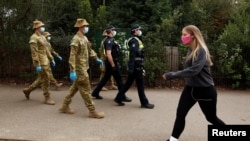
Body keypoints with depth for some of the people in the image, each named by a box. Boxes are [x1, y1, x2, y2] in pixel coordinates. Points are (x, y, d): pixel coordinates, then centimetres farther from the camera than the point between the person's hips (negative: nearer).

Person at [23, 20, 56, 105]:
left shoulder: (42, 37, 16)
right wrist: (38, 65, -24)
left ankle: (28, 90, 31)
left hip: (45, 61, 10)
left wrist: (52, 59, 20)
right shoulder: (34, 38, -15)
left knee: (41, 79, 16)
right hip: (40, 62, -10)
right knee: (46, 80, -5)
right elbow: (34, 53, -20)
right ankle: (47, 98, 5)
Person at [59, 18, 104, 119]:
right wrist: (72, 71, -27)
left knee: (75, 87, 16)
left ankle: (64, 106, 27)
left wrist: (96, 58, 22)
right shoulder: (76, 39, -18)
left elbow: (89, 49, 26)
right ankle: (92, 112, 3)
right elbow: (72, 56, -22)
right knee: (86, 90, -4)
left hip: (84, 67, 10)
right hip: (79, 69, -10)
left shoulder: (84, 38, 11)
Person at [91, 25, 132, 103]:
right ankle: (123, 97, 6)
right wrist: (113, 65, -24)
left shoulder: (110, 40, 13)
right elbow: (109, 54, -26)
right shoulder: (109, 41, -18)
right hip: (112, 62, -10)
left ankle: (95, 93, 22)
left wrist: (116, 63, 22)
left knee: (105, 78, 16)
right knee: (119, 79, -2)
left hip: (110, 63, 10)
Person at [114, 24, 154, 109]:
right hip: (136, 66, -10)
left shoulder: (136, 40, 19)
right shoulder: (134, 40, -14)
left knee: (128, 83, 13)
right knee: (140, 84, -2)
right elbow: (132, 55, -22)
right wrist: (131, 67, -28)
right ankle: (144, 103, 7)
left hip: (136, 65, 10)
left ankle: (118, 98, 17)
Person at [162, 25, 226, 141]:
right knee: (180, 113, -2)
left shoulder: (201, 51, -21)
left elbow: (194, 70, -32)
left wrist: (172, 75, -31)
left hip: (205, 90, -7)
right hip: (190, 88, 7)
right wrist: (172, 75, 0)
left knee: (211, 118, 11)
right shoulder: (190, 50, 5)